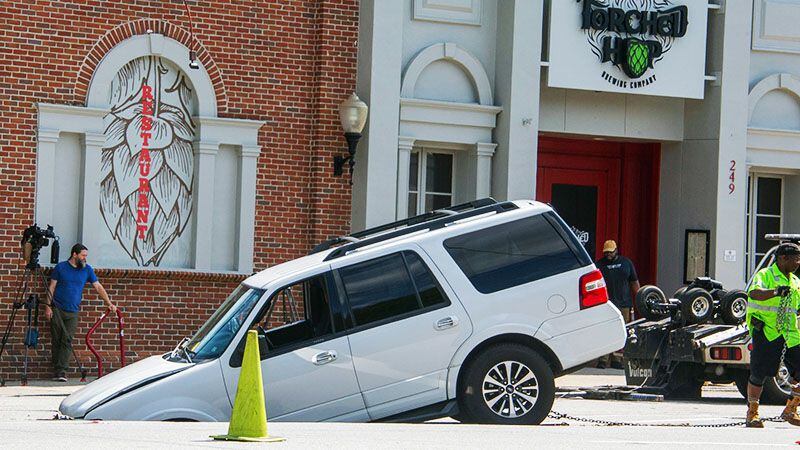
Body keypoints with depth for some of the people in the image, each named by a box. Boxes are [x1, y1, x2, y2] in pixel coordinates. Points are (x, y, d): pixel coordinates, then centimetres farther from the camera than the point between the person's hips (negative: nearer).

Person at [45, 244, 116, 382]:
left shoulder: (87, 269, 8)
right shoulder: (60, 267, 1)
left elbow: (98, 287, 11)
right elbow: (51, 287, 2)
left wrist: (109, 303, 4)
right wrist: (47, 306, -6)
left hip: (73, 312, 2)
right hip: (57, 310, -2)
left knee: (67, 341, -7)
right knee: (56, 340, 0)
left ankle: (62, 371, -12)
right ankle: (57, 371, 4)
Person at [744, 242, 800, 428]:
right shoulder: (764, 275, -5)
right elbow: (755, 293, -26)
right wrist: (775, 292, -41)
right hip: (766, 333, -6)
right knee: (759, 375, -3)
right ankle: (752, 413, 13)